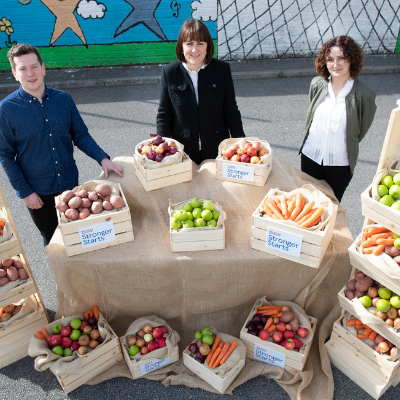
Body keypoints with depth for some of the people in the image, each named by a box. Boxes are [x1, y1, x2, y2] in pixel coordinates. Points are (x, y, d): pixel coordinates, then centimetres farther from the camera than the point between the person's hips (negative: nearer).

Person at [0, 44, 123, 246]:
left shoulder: (63, 99, -4)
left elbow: (80, 135, 3)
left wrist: (102, 158, -11)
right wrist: (25, 192, -8)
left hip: (70, 182, 3)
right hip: (37, 191, -2)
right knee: (52, 239, 16)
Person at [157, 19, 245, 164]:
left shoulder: (222, 69, -3)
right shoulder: (170, 72, -4)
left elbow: (231, 111, 1)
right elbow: (164, 115, -1)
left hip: (217, 150, 1)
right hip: (182, 151, 0)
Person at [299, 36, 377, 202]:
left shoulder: (365, 94, -17)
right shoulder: (317, 84, -6)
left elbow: (361, 130, -3)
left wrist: (346, 147, 6)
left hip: (340, 163, -3)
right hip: (310, 155, 3)